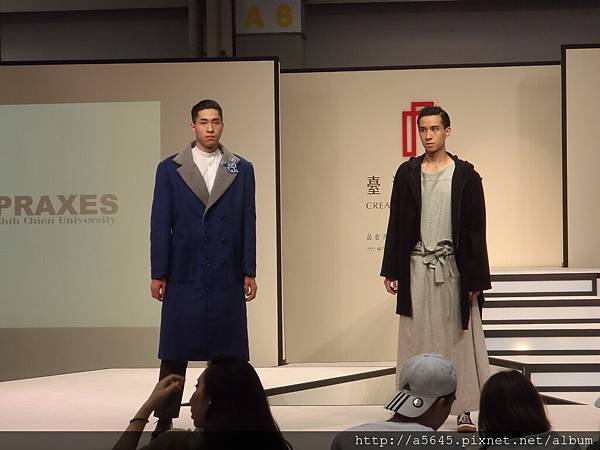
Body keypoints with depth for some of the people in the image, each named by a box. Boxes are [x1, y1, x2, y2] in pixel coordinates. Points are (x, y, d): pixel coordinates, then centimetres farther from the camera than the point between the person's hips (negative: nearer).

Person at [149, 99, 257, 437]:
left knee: (227, 354, 3)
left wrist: (250, 272, 2)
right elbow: (160, 225, 3)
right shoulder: (170, 169, 5)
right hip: (184, 276, -1)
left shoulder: (242, 169, 8)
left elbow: (248, 223, 6)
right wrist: (158, 274, -1)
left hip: (227, 278, 1)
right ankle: (165, 420, 8)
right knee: (175, 353, 2)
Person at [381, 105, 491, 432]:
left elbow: (475, 230, -1)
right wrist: (391, 271, 3)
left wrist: (475, 279, -5)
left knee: (459, 338, 1)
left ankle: (464, 409, 6)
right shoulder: (407, 173, 6)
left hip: (453, 267, -2)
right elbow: (396, 224, 8)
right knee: (417, 338, 4)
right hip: (417, 267, 2)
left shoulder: (465, 175, 0)